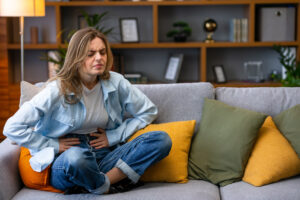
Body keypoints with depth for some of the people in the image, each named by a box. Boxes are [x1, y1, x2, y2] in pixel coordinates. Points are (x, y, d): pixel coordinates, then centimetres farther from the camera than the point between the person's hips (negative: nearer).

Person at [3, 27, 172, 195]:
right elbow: (13, 128, -10)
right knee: (75, 156, -43)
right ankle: (106, 186, -9)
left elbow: (149, 111, 13)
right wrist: (54, 145, -8)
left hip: (105, 155, 4)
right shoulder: (58, 90, -10)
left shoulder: (116, 82, 1)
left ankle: (101, 182, -23)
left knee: (162, 139, -15)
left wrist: (114, 136, 4)